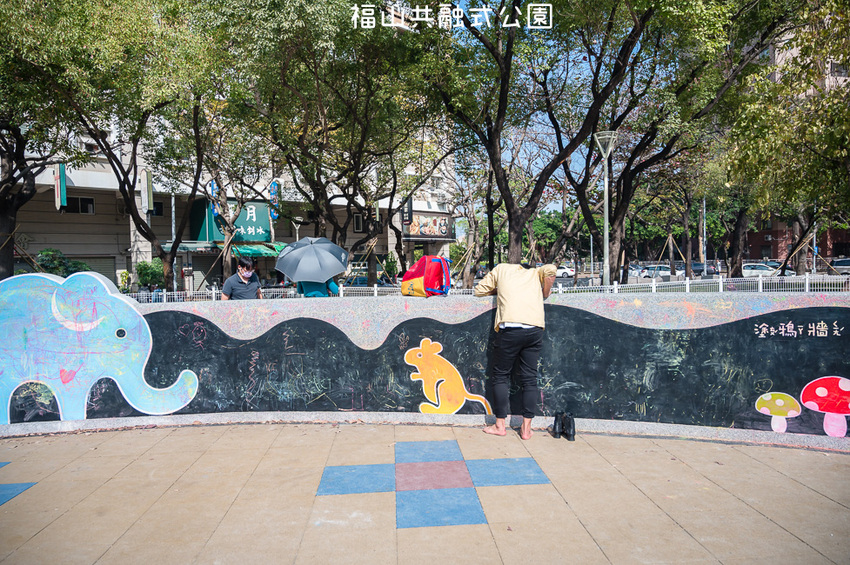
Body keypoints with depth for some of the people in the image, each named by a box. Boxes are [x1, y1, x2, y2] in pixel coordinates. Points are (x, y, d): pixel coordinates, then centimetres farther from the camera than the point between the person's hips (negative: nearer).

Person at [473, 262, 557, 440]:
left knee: (501, 376, 11)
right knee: (529, 378, 10)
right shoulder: (535, 273, 25)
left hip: (510, 329, -2)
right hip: (535, 329, 2)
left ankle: (500, 425, 16)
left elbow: (479, 290, 21)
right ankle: (526, 428, 12)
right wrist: (545, 294, 19)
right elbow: (551, 269, 5)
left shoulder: (501, 268, 22)